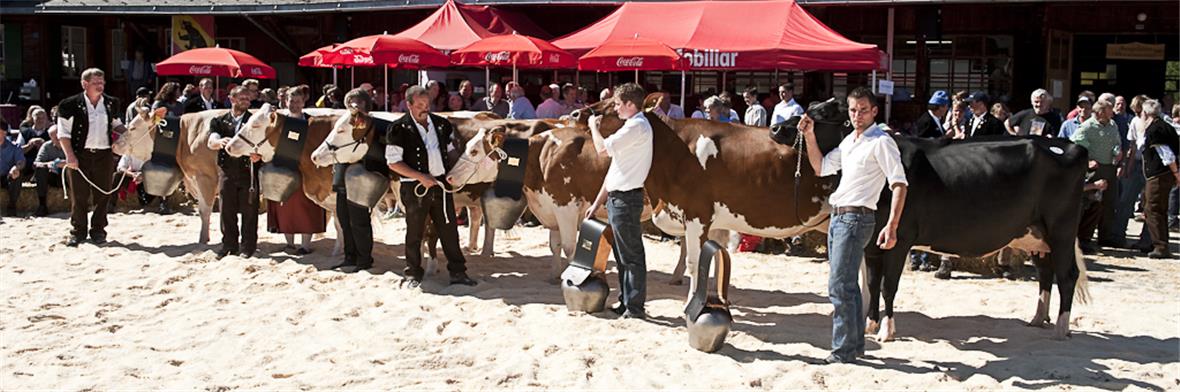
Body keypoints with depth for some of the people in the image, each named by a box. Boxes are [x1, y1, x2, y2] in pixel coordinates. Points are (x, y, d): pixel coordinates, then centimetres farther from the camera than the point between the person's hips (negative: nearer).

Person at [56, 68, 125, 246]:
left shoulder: (111, 103, 9)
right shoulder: (71, 104, -4)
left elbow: (116, 124, 23)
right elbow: (63, 133, -3)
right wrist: (70, 155, -11)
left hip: (104, 155, 3)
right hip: (80, 156, -3)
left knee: (102, 194, 5)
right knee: (79, 195, 1)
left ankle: (98, 230, 16)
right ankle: (78, 231, 12)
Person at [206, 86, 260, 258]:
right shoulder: (219, 121, 10)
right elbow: (211, 142, -5)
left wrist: (257, 155, -24)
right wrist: (220, 142, -29)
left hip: (248, 171, -2)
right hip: (227, 171, 2)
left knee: (248, 211, -1)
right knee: (227, 211, 5)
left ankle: (247, 247, 7)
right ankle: (229, 245, 16)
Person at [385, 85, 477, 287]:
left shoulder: (442, 124, 5)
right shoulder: (399, 129, -8)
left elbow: (453, 149, 21)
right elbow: (393, 163, -9)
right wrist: (421, 177, -14)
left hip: (441, 184, 4)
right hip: (415, 187, -3)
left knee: (449, 230, 7)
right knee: (414, 232, 7)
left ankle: (458, 272, 13)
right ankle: (413, 275, 19)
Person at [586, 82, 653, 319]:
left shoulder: (637, 126, -13)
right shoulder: (632, 126, 18)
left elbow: (603, 149, -21)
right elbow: (615, 169, 20)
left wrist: (593, 126, -3)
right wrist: (597, 203, 20)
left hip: (626, 199, -10)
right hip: (617, 198, 10)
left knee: (631, 255, -5)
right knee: (623, 255, 15)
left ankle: (635, 308, -1)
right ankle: (625, 302, 24)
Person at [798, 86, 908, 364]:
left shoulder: (881, 142, -10)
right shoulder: (849, 140, 16)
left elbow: (899, 184, -16)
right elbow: (821, 168, 21)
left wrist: (891, 226, -25)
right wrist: (809, 137, 9)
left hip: (856, 218, -9)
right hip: (838, 217, 9)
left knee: (839, 286, -11)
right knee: (848, 285, 15)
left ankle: (843, 352, -5)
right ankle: (856, 344, 25)